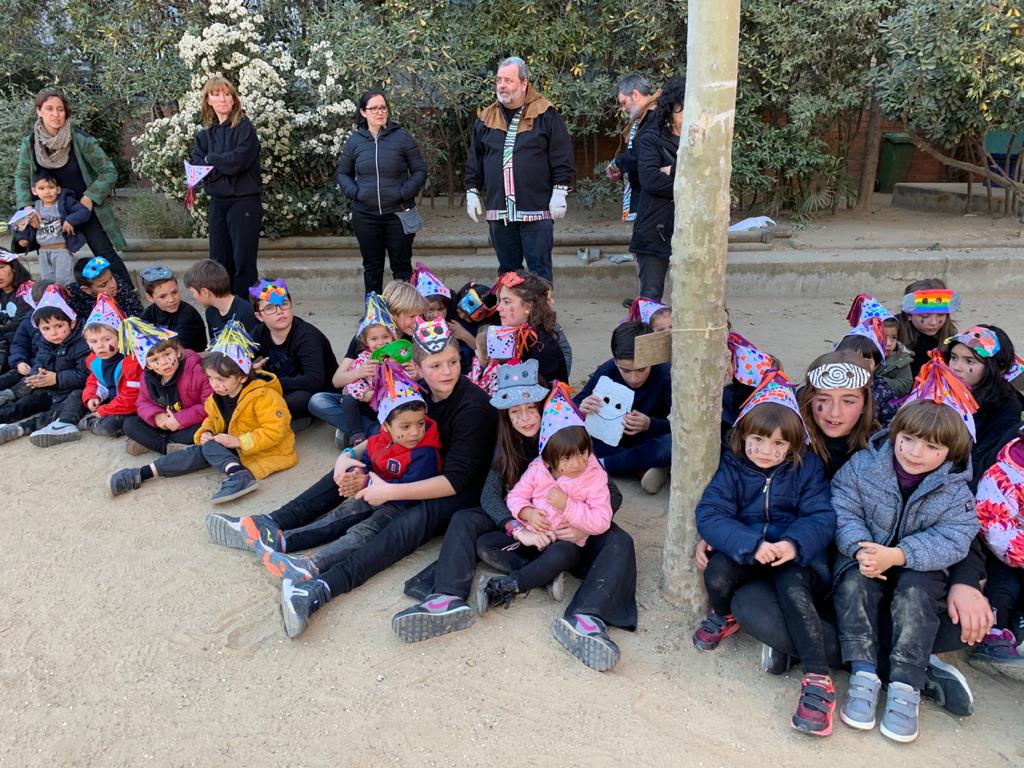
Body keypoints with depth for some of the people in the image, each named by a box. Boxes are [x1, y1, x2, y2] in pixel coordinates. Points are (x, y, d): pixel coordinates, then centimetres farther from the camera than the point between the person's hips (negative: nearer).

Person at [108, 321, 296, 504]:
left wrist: (239, 441, -28)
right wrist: (205, 432, -6)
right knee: (203, 450, -10)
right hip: (235, 446, 8)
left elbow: (274, 431, -27)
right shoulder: (217, 398, 2)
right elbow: (212, 420, 17)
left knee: (209, 449, -17)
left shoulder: (263, 396, -23)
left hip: (266, 451, -8)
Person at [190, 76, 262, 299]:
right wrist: (225, 165, -12)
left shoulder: (244, 127, -4)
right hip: (217, 201, 6)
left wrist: (211, 160, -2)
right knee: (219, 260, 8)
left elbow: (239, 159, -17)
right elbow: (196, 167, 5)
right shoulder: (205, 133, 13)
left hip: (244, 201, -6)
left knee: (243, 260, -4)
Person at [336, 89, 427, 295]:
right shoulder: (354, 140, 5)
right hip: (365, 215, 2)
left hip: (398, 214, -2)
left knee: (402, 266, 4)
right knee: (372, 266, 11)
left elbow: (420, 170, 1)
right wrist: (354, 192, -5)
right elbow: (342, 173, 15)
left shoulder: (402, 137, -2)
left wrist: (405, 193, -13)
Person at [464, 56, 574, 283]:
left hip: (536, 209, -4)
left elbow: (562, 156, -2)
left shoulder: (545, 114, 0)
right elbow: (474, 160, 18)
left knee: (539, 270, -1)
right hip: (498, 210, 4)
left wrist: (559, 192, -7)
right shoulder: (486, 118, 12)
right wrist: (472, 192, 13)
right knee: (507, 270, 11)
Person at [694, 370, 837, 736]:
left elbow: (822, 518, -9)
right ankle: (724, 617, 9)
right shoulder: (732, 467, -2)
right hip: (744, 550, 1)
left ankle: (819, 680, -21)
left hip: (794, 554, -1)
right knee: (716, 575, -27)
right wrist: (750, 544, -28)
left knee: (794, 591, -31)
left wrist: (794, 544, -30)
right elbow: (709, 515, -13)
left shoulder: (807, 468, -1)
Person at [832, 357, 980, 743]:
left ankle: (905, 686, -24)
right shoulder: (862, 465, -6)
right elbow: (843, 511, -10)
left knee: (916, 594, -31)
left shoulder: (955, 491, -7)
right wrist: (860, 548, -30)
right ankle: (864, 673, -24)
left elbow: (952, 541, -18)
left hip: (919, 568, 0)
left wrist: (897, 555, -32)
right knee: (853, 584, -29)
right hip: (864, 560, 1)